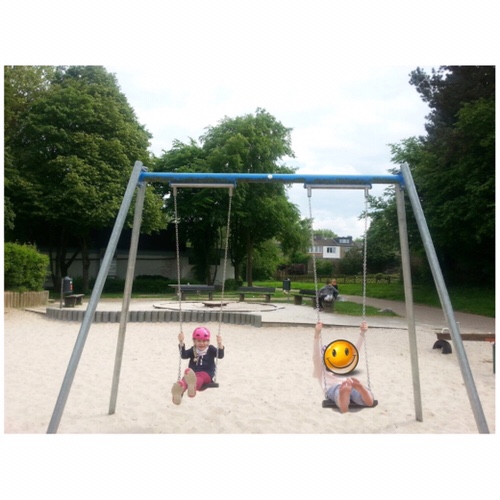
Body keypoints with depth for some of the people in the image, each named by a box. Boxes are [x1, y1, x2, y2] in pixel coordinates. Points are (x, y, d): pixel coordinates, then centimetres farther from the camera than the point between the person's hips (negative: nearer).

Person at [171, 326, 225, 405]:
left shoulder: (211, 349, 14)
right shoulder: (193, 350, 18)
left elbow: (220, 356, -3)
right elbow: (183, 356, 0)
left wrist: (220, 344, -21)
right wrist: (181, 343, -13)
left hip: (206, 374, -2)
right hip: (193, 373, 2)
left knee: (199, 378, -40)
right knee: (186, 376, -35)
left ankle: (193, 386, -77)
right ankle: (180, 388, -70)